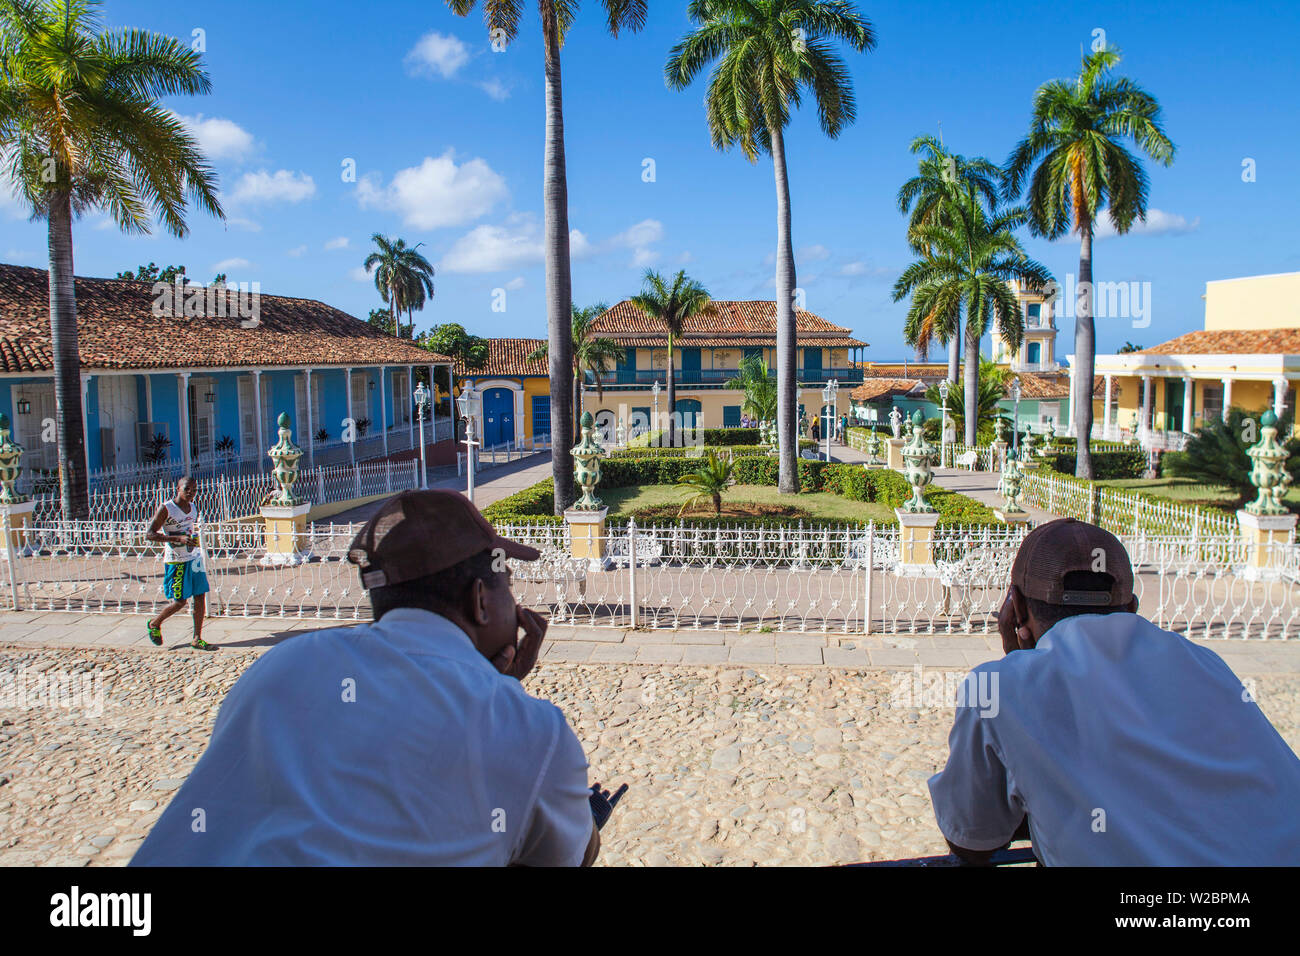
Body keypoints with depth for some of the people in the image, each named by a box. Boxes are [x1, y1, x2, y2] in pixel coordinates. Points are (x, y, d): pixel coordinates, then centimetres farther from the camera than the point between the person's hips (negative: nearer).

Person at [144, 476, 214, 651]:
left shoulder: (194, 508, 7)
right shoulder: (166, 509, -13)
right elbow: (149, 534, -17)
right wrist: (178, 538, -26)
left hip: (194, 557, 6)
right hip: (176, 561, -6)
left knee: (200, 597, 3)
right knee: (179, 602, -1)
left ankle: (197, 639, 11)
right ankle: (154, 623, 26)